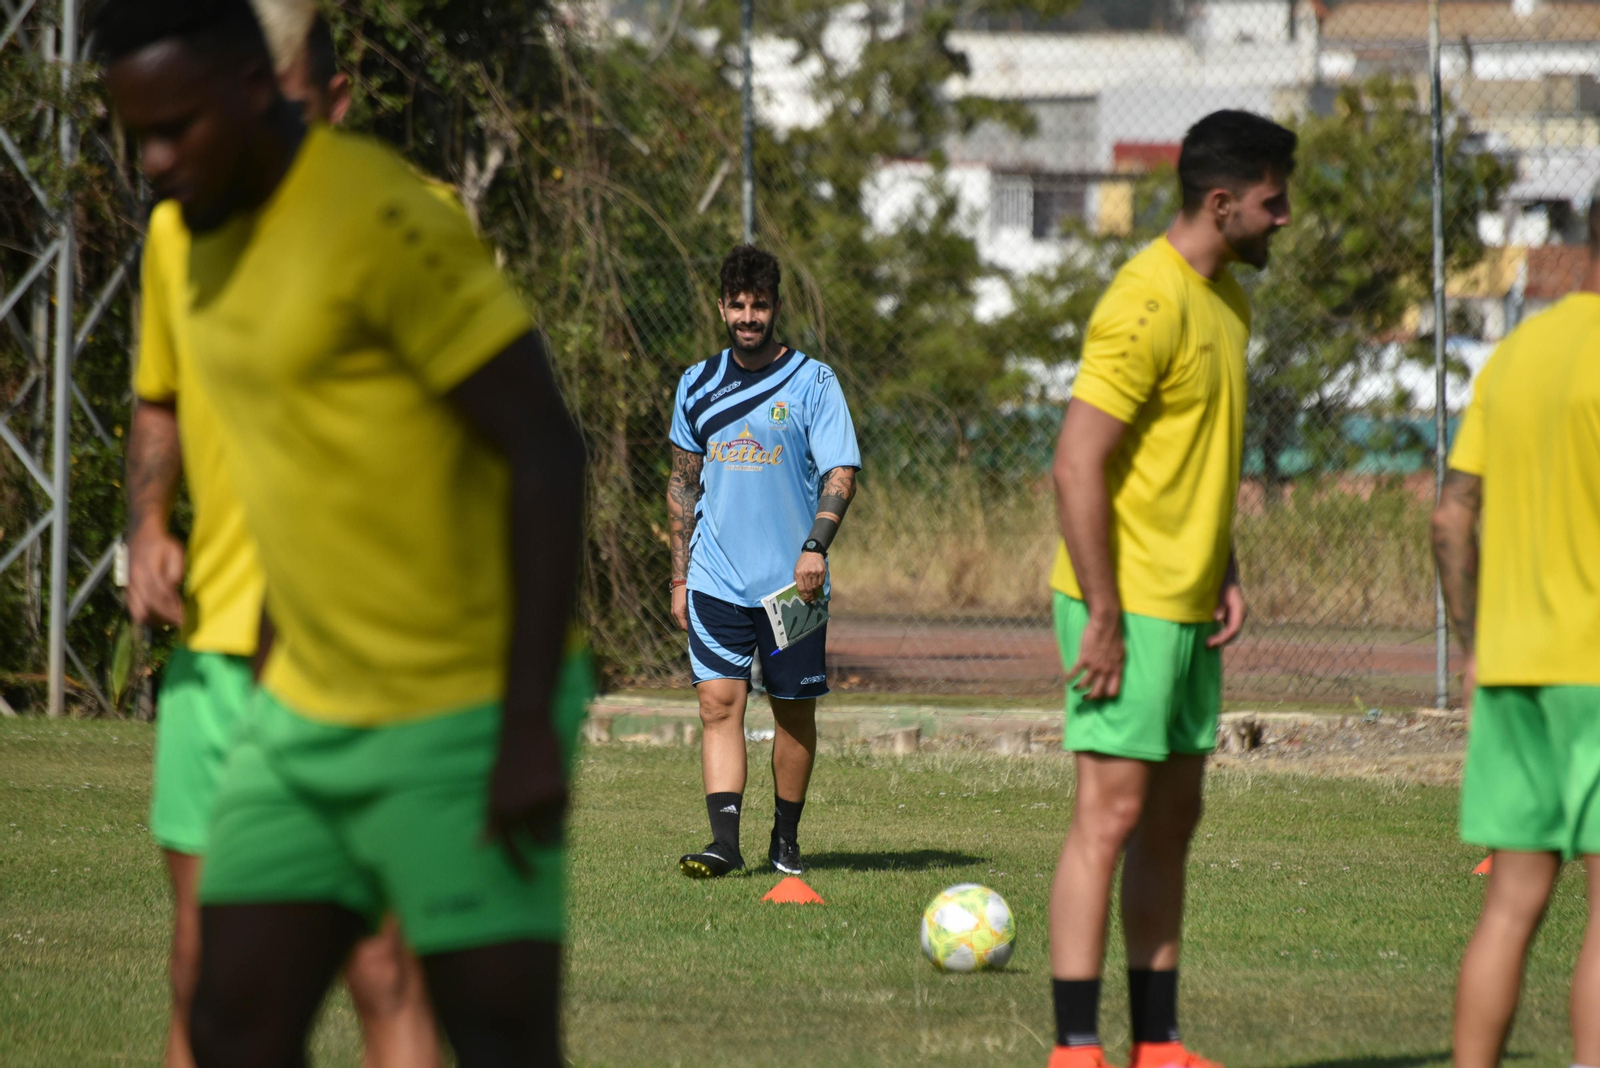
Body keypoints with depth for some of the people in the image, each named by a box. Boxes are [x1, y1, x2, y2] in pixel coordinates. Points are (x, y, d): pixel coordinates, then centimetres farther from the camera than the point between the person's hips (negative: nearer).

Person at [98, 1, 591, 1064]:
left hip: (470, 717, -9)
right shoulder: (221, 232, 8)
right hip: (316, 714, 9)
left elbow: (549, 451, -22)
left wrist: (529, 727, -23)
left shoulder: (386, 221, -21)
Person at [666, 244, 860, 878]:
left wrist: (815, 546, -21)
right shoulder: (697, 385, 9)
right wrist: (680, 575, 12)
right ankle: (724, 842, -18)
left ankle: (786, 838, 21)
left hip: (791, 582, -2)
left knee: (794, 709, 6)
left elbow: (841, 473, -6)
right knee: (719, 704, -11)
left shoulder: (813, 381, -1)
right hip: (717, 580, 2)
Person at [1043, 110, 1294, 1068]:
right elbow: (1078, 464, -20)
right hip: (1131, 607, -9)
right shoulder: (1148, 305, -18)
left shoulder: (1226, 302, 12)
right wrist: (1102, 617, -21)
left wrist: (1227, 574, 11)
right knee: (1110, 816, -9)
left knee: (1173, 821, 11)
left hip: (1190, 610, 9)